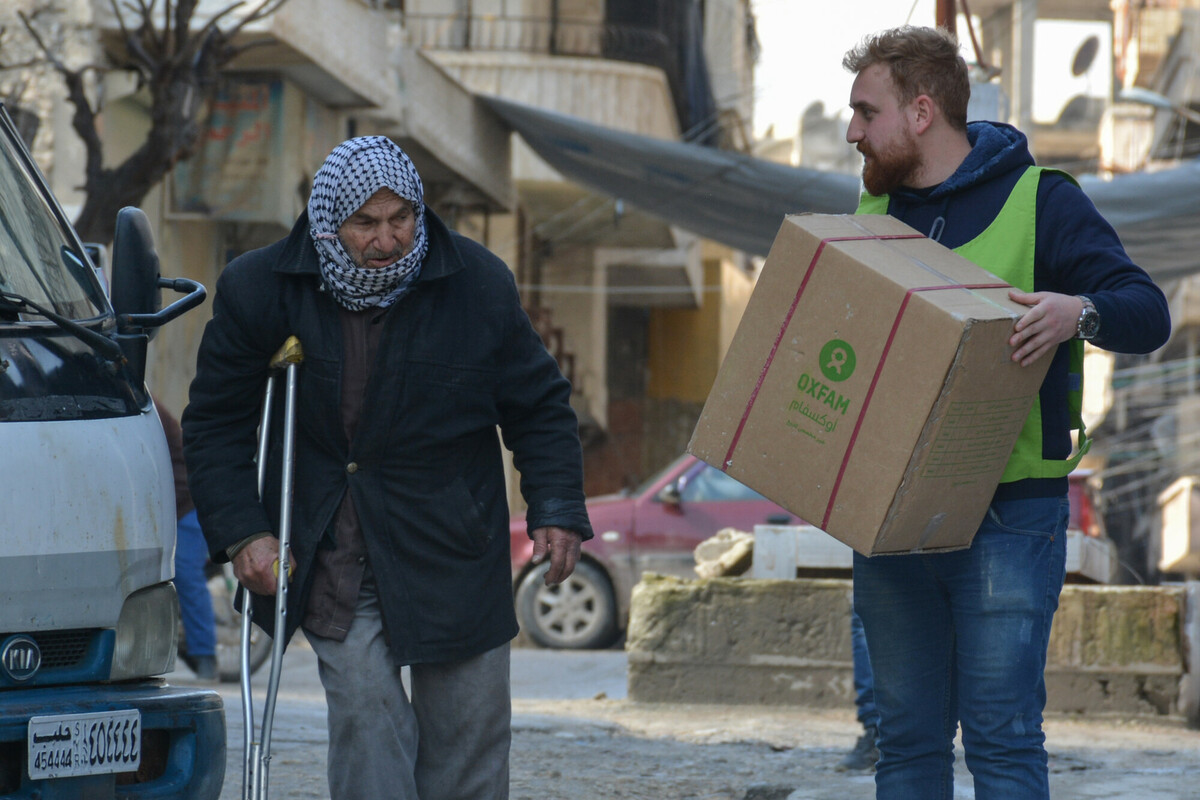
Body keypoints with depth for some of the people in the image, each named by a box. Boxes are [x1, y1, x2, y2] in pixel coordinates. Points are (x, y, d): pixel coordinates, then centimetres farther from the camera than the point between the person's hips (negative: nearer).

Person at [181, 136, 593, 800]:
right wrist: (241, 532, -8)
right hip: (328, 558, -1)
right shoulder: (260, 289, -7)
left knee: (469, 727, 4)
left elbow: (539, 407, 6)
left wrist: (557, 510, -6)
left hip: (451, 550, 1)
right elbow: (214, 422, 3)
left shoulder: (478, 284, -6)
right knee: (365, 716, -13)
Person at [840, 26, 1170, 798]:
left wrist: (1078, 312, -31)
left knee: (1001, 735, -8)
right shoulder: (875, 211, 15)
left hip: (1007, 511, -5)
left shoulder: (1038, 200, -3)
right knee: (908, 738, 8)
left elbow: (1148, 313, -9)